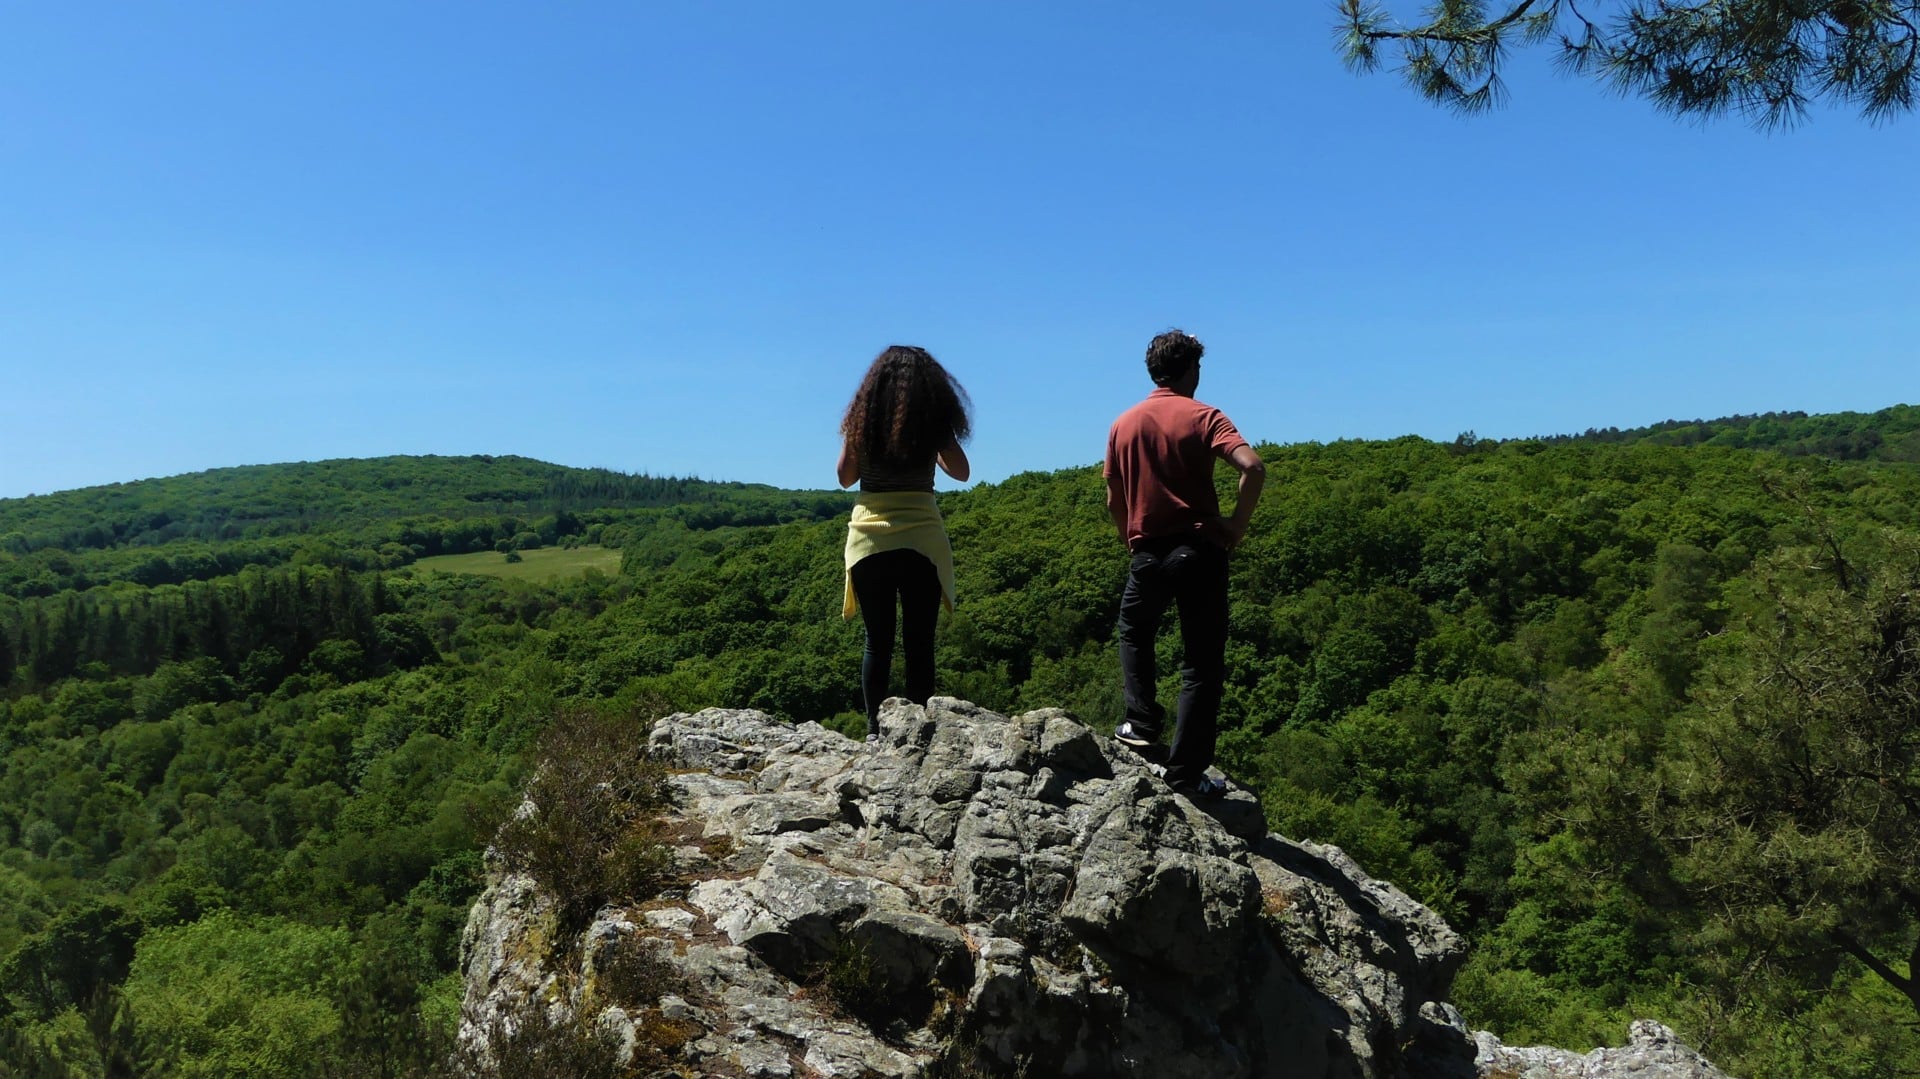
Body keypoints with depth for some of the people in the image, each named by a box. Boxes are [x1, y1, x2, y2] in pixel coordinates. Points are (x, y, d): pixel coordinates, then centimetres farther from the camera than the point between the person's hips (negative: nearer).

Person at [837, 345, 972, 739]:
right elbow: (961, 471, 9)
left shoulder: (862, 419, 1)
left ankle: (874, 728, 5)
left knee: (877, 640, 7)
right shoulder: (935, 420, -2)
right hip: (921, 539, -1)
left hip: (869, 538, 1)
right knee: (919, 641, 4)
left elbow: (845, 477, 9)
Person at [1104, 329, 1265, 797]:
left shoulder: (1123, 424, 8)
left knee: (1133, 633, 29)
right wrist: (1236, 525, -10)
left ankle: (1142, 724, 18)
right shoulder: (1203, 417, -4)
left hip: (1147, 552, 3)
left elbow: (1114, 501, 12)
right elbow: (1253, 467, -20)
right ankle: (1187, 771, 5)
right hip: (1199, 549, -3)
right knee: (1202, 663, 5)